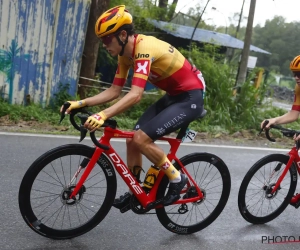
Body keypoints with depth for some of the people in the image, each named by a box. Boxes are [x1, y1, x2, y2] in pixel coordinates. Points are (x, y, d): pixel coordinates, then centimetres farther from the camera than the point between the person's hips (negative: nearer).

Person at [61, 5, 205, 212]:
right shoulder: (125, 54, 2)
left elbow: (135, 95, -37)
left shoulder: (144, 47, -27)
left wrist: (103, 115, -46)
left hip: (191, 97, -9)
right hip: (173, 95, 9)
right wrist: (81, 103, -6)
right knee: (132, 140, 4)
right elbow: (114, 91, 4)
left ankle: (177, 179, 1)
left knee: (141, 138, -19)